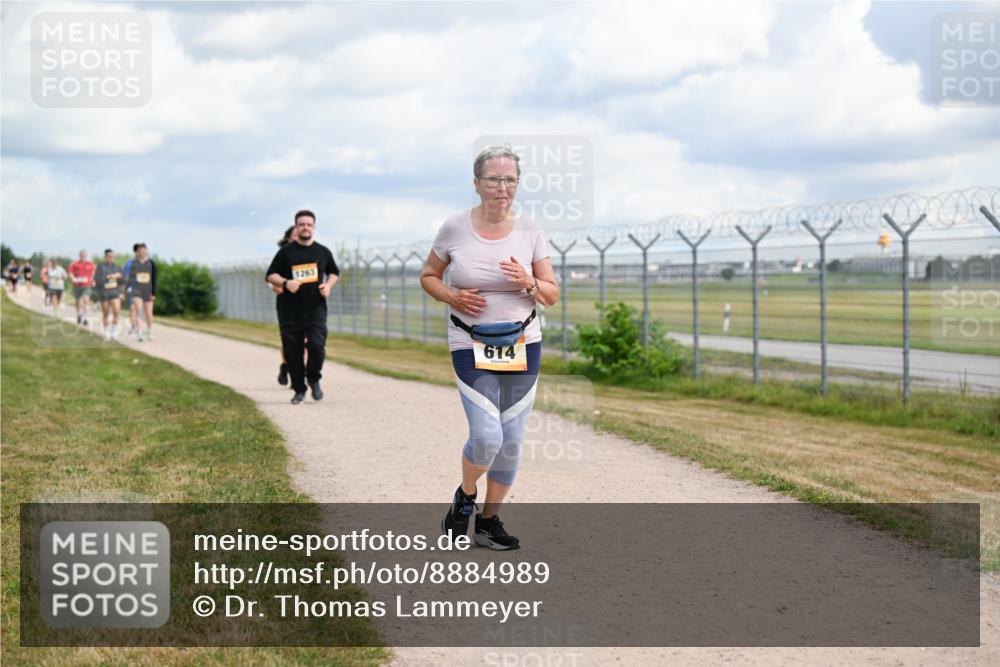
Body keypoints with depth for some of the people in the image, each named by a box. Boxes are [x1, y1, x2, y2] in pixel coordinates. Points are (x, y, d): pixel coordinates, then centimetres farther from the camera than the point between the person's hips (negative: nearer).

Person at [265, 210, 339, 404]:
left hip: (316, 308, 0)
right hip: (290, 310, 0)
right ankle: (299, 390, 16)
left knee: (316, 345, -16)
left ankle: (314, 379, 11)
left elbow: (334, 272, 23)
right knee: (292, 351, 0)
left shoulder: (323, 252, 10)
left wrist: (328, 285, 2)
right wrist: (285, 283, -15)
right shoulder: (286, 252, 3)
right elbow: (271, 275, 4)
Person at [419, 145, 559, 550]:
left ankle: (489, 521, 23)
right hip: (471, 346, -3)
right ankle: (465, 497, 16)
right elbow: (428, 276, 8)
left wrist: (529, 283, -18)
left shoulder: (529, 232, -2)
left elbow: (552, 295, 4)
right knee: (487, 436, -16)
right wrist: (452, 296, -12)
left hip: (522, 345, 3)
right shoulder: (454, 228, -6)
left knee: (511, 442, 6)